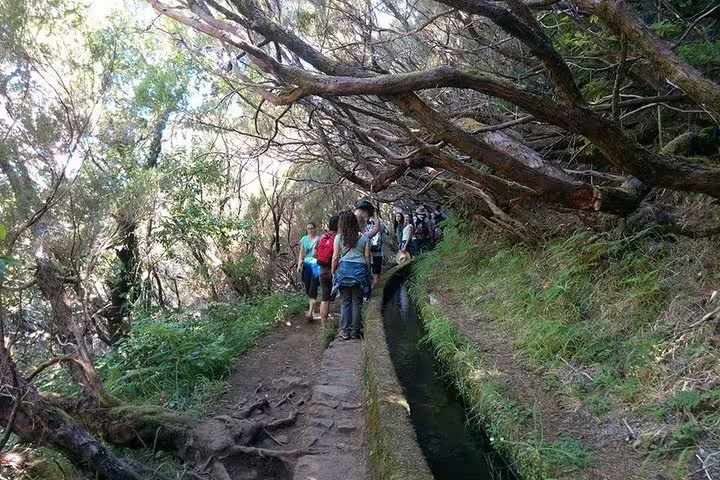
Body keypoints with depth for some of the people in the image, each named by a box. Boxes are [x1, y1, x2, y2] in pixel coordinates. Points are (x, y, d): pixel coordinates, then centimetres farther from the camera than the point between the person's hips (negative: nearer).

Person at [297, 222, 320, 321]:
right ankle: (312, 307, 29)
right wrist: (299, 265, 8)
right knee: (307, 289, 9)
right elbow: (301, 253, 16)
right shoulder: (304, 239, 12)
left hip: (316, 265, -5)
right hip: (306, 265, 5)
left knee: (313, 289, -10)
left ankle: (310, 312, -14)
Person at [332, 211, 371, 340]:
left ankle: (345, 331, 6)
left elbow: (335, 258, 0)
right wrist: (368, 272, 12)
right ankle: (355, 331, 9)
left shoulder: (339, 238, 0)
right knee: (357, 302, 6)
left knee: (345, 302, 6)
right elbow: (367, 257, 3)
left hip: (344, 269, 0)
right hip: (360, 269, 1)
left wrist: (333, 272, 10)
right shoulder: (364, 237, 4)